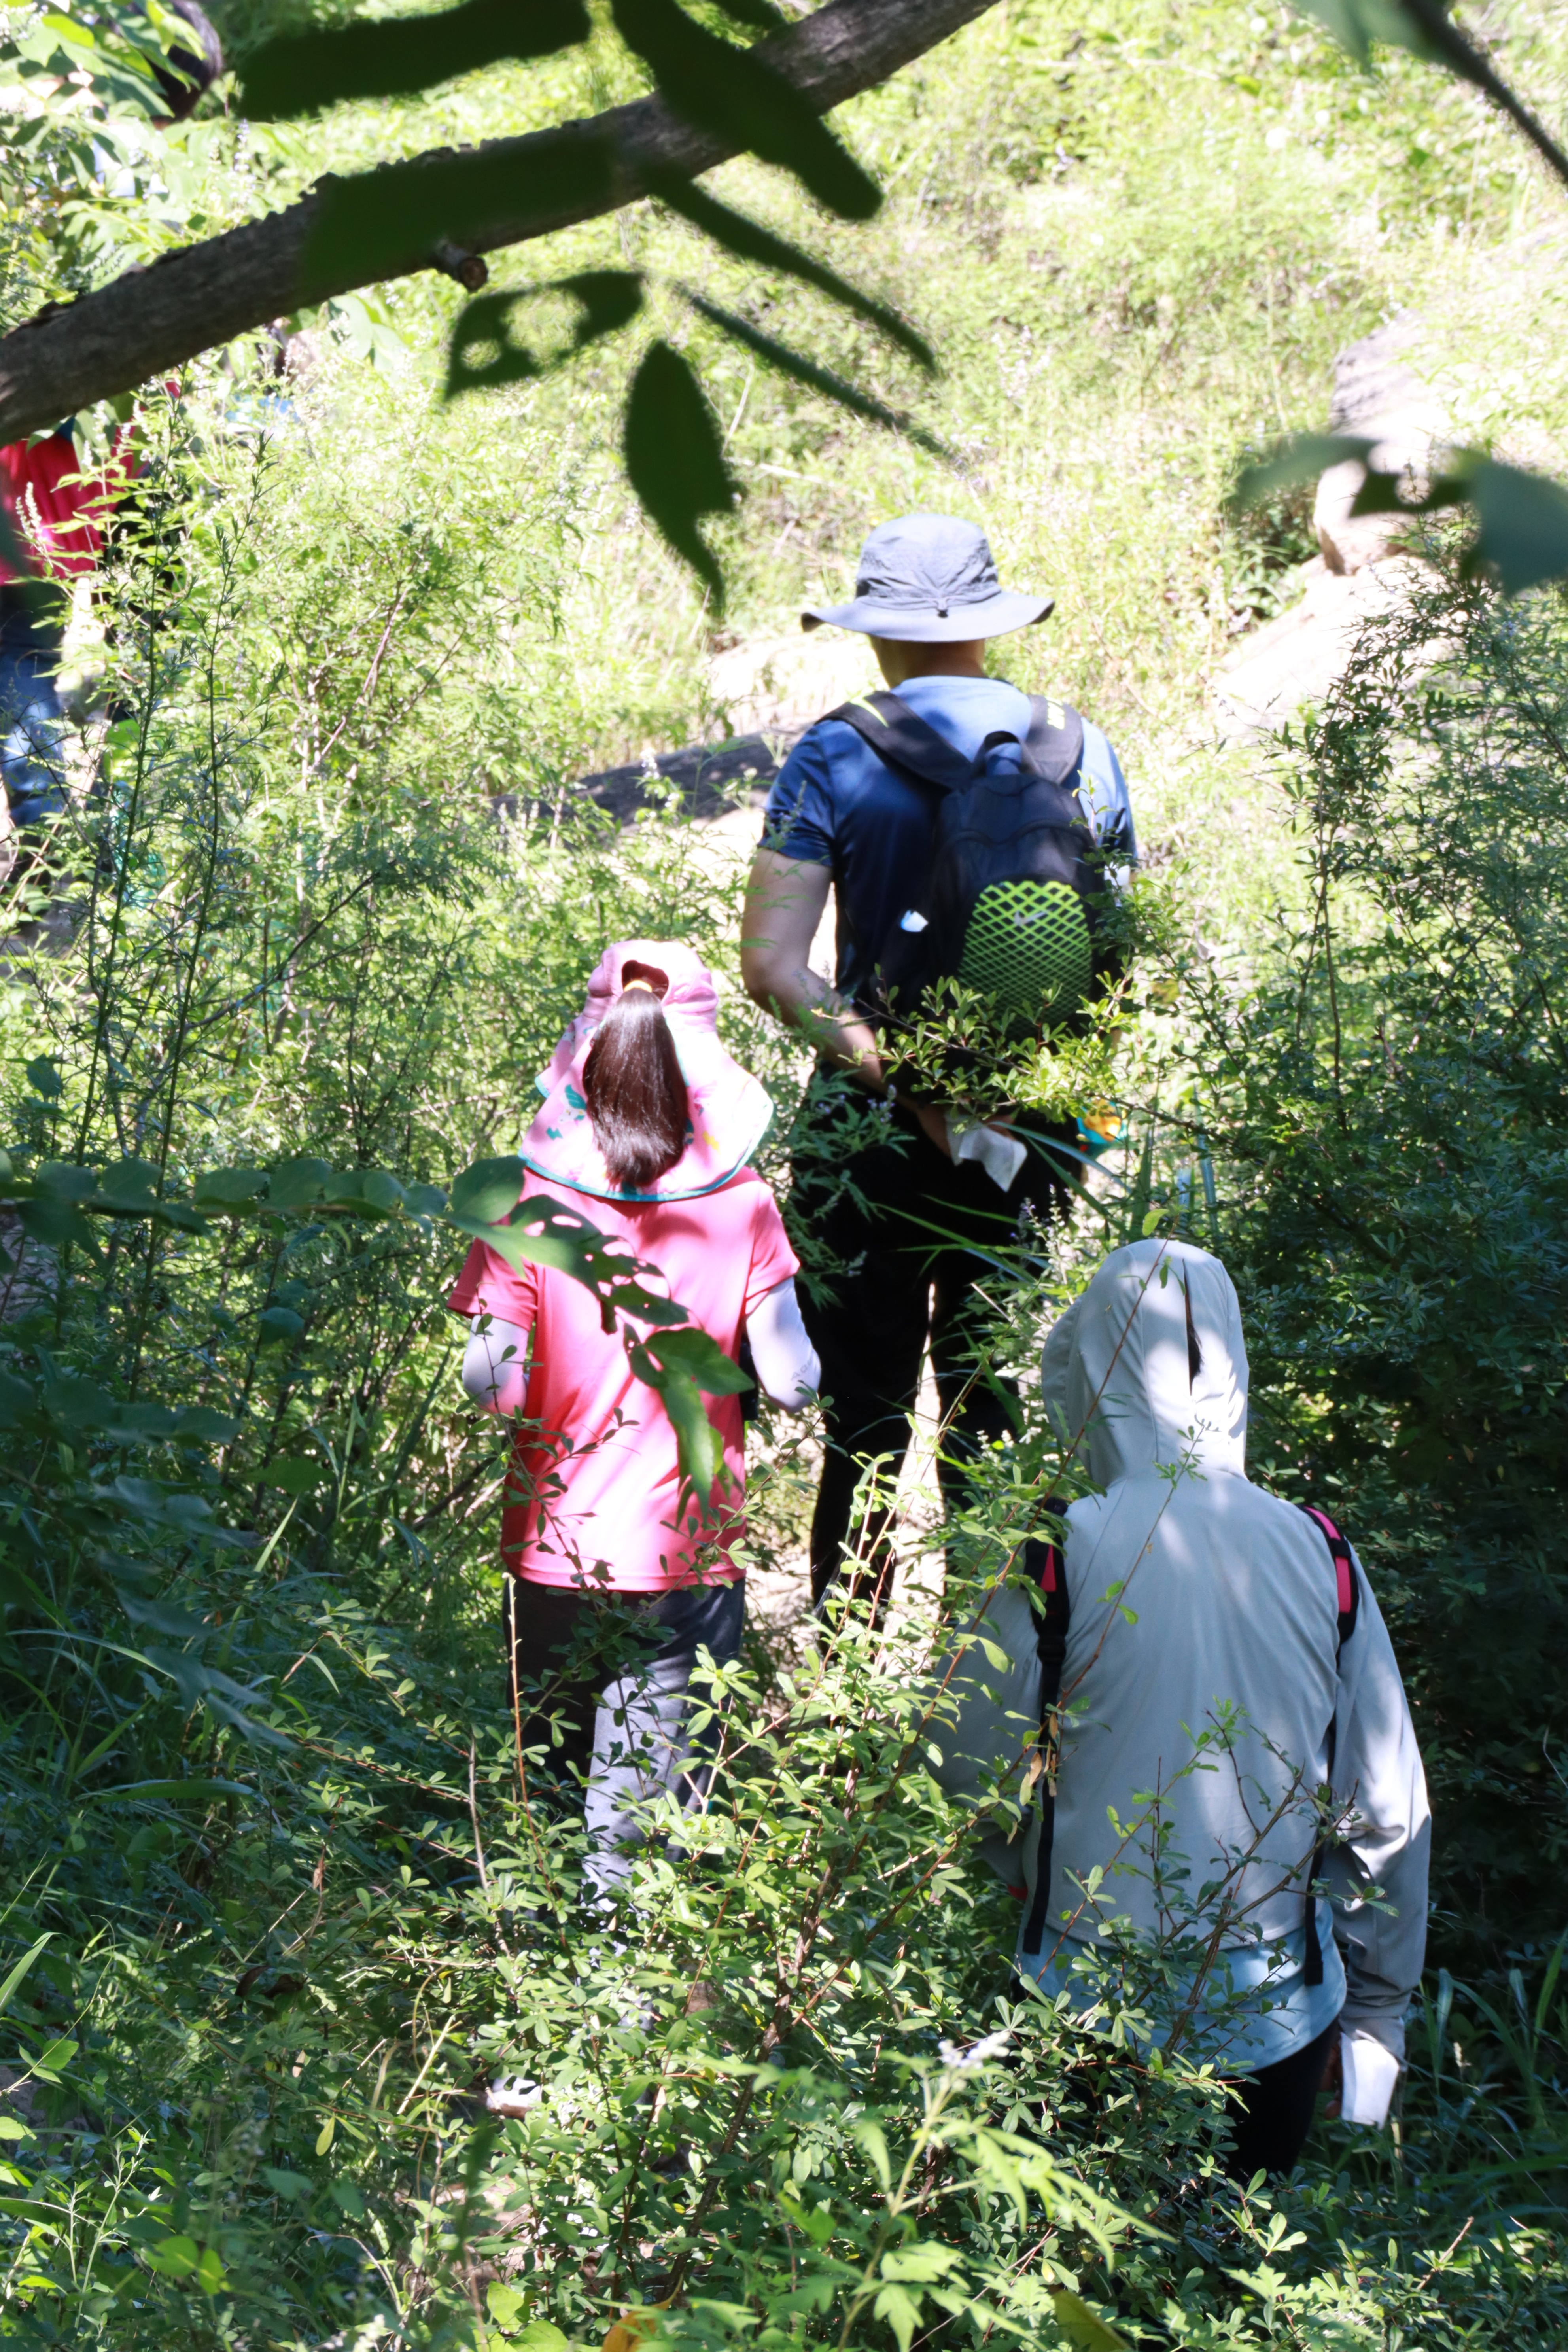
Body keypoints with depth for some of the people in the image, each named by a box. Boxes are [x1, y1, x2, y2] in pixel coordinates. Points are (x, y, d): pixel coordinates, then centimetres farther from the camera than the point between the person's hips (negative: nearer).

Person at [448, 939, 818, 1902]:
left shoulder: (531, 1199, -8)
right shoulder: (742, 1207, -7)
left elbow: (490, 1382, -10)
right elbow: (793, 1383, -7)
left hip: (554, 1554, 1)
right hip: (689, 1561, -1)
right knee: (646, 1823, 5)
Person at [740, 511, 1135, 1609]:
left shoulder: (837, 755, -6)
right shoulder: (1082, 751, 3)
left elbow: (771, 963, -16)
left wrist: (907, 1087, -19)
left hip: (874, 1126, -3)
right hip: (1031, 1129, 3)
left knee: (864, 1416, 4)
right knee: (995, 1414, 13)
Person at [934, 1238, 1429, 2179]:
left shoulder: (1062, 1553, -16)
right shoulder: (1321, 1553, -7)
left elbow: (971, 1762, -7)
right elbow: (1389, 1811, 0)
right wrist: (1377, 2011, 13)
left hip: (1089, 2002, -2)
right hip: (1275, 2008, 2)